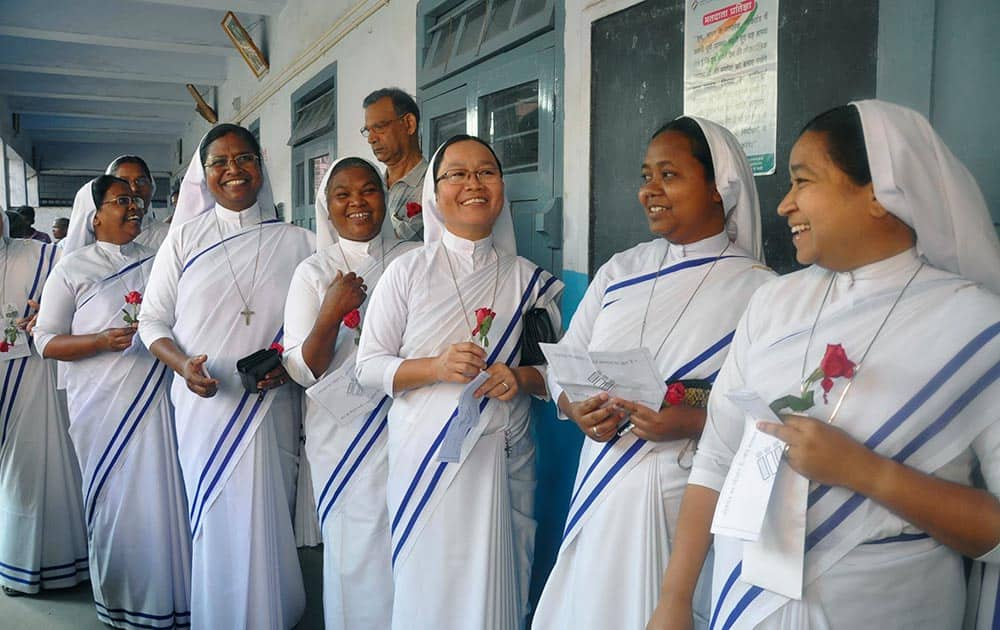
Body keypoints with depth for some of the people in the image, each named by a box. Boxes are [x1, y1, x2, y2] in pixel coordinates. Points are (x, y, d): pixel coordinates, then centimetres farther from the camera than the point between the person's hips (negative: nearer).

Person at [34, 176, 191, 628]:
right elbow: (46, 340, 0)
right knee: (116, 502, 4)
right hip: (103, 405, -2)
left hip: (160, 400, 2)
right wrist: (103, 341, -15)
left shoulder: (158, 261, 10)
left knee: (166, 499, 2)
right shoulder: (73, 267, 2)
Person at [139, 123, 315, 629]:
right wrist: (183, 364, -12)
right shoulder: (185, 237, 5)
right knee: (214, 524, 6)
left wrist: (289, 364, -10)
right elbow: (152, 320, 7)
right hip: (204, 404, 0)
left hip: (272, 407, 0)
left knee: (268, 521, 5)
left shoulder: (295, 241, 4)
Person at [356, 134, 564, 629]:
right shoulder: (407, 271, 1)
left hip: (504, 454, 2)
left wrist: (521, 378, -10)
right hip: (427, 455, -1)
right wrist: (437, 367, -17)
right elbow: (369, 365, 0)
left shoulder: (529, 279, 6)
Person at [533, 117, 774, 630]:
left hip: (692, 497, -4)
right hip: (604, 487, 4)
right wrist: (577, 409, -9)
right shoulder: (619, 271, 8)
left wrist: (695, 421, -22)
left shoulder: (758, 289, -5)